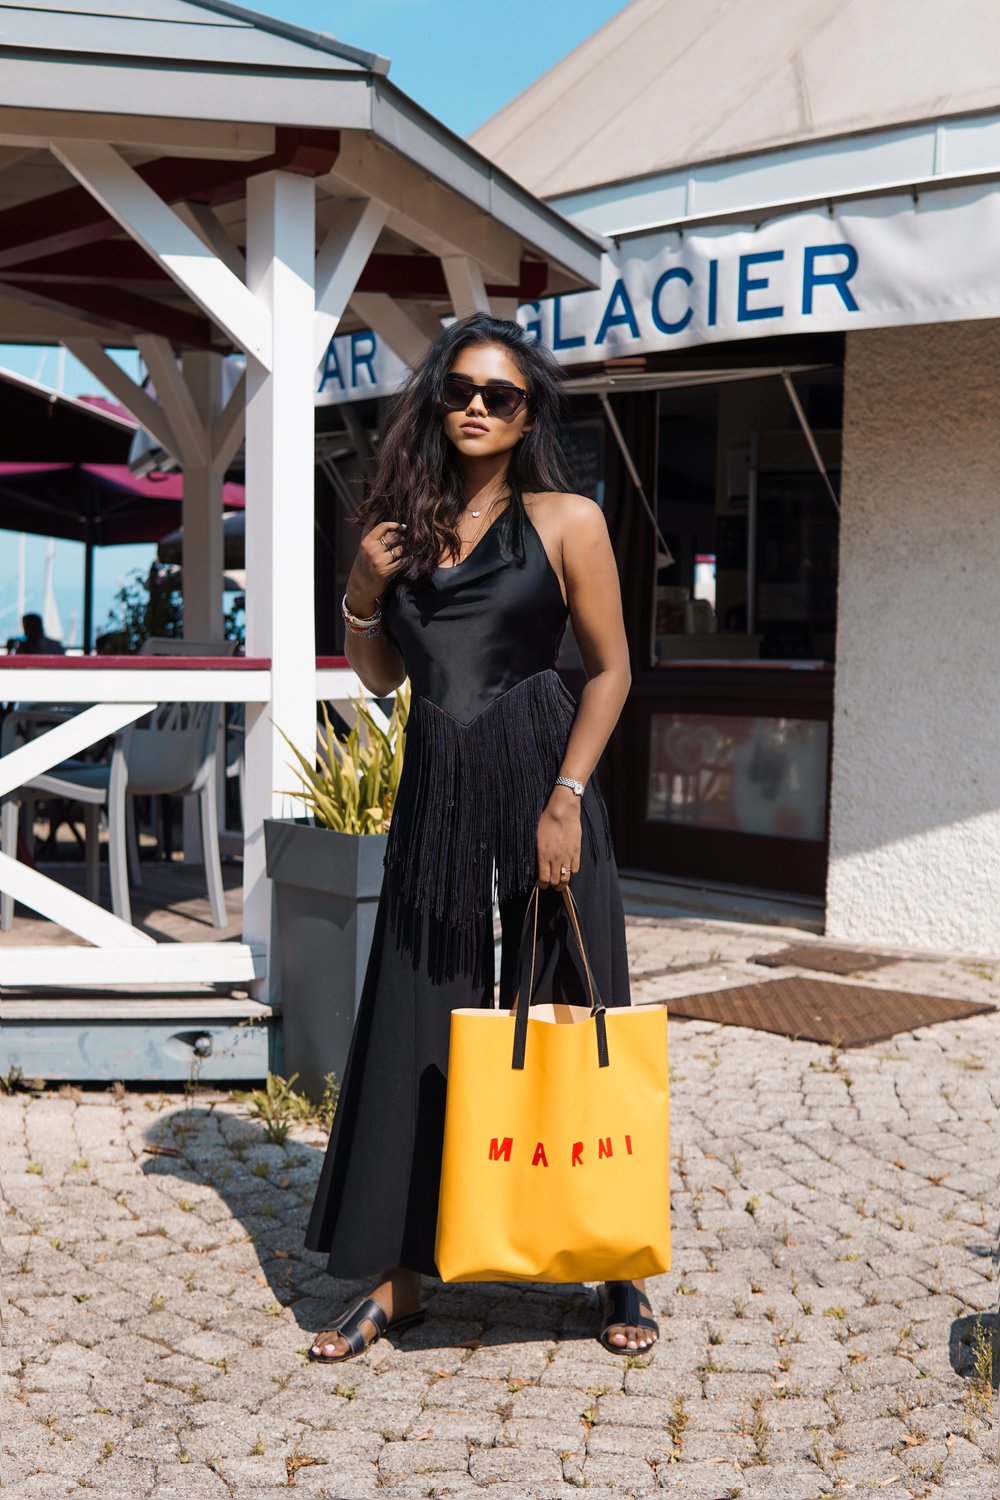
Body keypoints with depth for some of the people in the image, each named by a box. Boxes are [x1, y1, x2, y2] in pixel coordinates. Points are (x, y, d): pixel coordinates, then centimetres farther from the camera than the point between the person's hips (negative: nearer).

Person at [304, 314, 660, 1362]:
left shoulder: (564, 520, -1)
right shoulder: (406, 525, 11)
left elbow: (609, 669, -3)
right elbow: (379, 678, 16)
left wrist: (566, 799, -13)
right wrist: (364, 589, -2)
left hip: (537, 791, -4)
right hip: (436, 799, 4)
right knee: (414, 1033, 6)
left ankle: (615, 1268, 18)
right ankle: (399, 1277, 16)